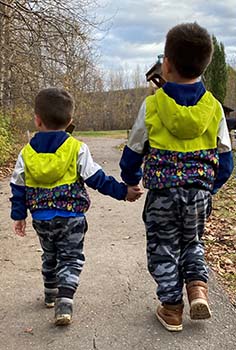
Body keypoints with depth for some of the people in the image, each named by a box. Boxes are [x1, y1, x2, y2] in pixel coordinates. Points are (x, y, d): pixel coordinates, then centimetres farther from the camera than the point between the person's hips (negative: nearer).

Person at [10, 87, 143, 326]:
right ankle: (64, 300, -14)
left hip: (40, 218, 4)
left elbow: (18, 187, 5)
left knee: (49, 256, 24)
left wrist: (18, 215, 15)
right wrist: (122, 191, -1)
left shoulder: (26, 153, 0)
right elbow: (96, 178, -10)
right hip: (70, 216, -4)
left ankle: (50, 294, 40)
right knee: (70, 259, 4)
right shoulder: (76, 149, -10)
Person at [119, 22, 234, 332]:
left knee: (163, 248, 14)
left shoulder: (152, 105, -10)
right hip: (199, 192, 2)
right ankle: (198, 286, 5)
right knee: (192, 242, 25)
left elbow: (133, 152, 0)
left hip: (161, 193, -2)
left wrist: (130, 180, 19)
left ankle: (172, 308, 20)